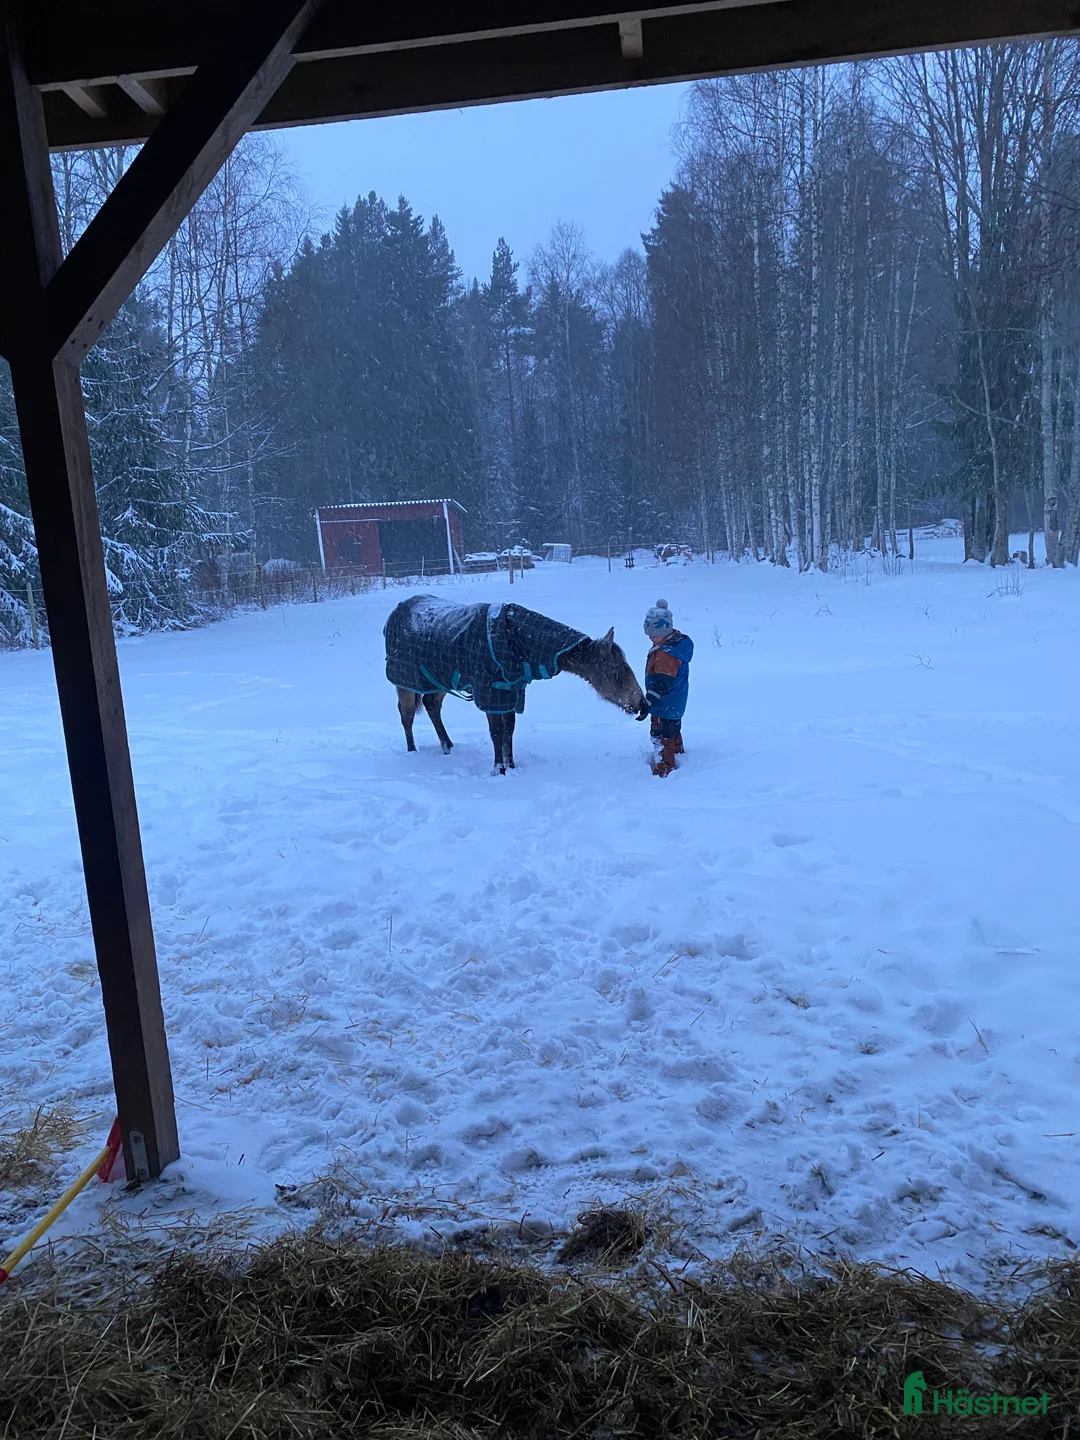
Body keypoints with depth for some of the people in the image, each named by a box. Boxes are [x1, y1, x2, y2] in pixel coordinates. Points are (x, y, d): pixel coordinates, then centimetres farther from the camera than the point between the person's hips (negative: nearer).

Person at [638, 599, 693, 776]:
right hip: (675, 703, 11)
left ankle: (664, 772, 8)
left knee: (661, 738, 0)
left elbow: (660, 684, -32)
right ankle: (678, 755, 46)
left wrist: (648, 703, -31)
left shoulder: (666, 653, -29)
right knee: (673, 733, 28)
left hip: (665, 706, -10)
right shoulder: (677, 641, 3)